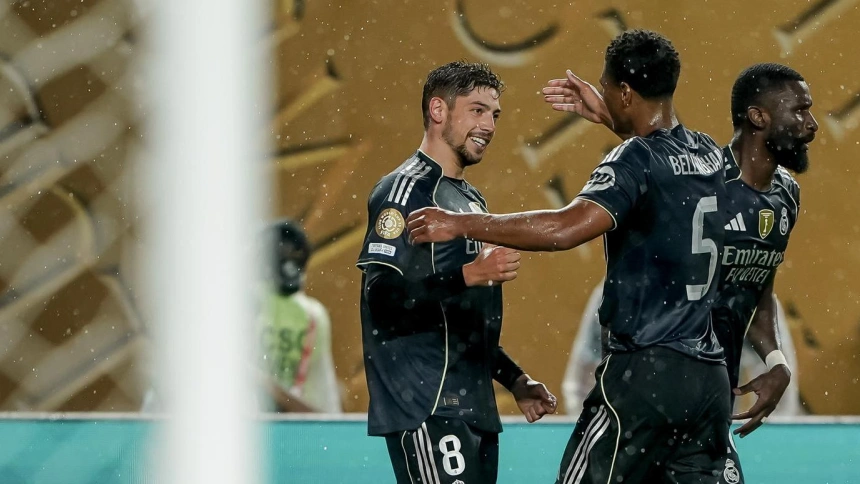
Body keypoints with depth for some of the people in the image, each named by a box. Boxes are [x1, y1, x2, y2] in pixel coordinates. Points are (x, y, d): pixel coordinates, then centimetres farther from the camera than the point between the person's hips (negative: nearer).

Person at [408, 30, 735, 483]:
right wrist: (606, 116, 46)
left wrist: (461, 224, -20)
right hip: (709, 374, 7)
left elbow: (566, 228, -27)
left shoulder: (636, 160, -12)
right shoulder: (709, 155, 11)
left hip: (647, 370, -7)